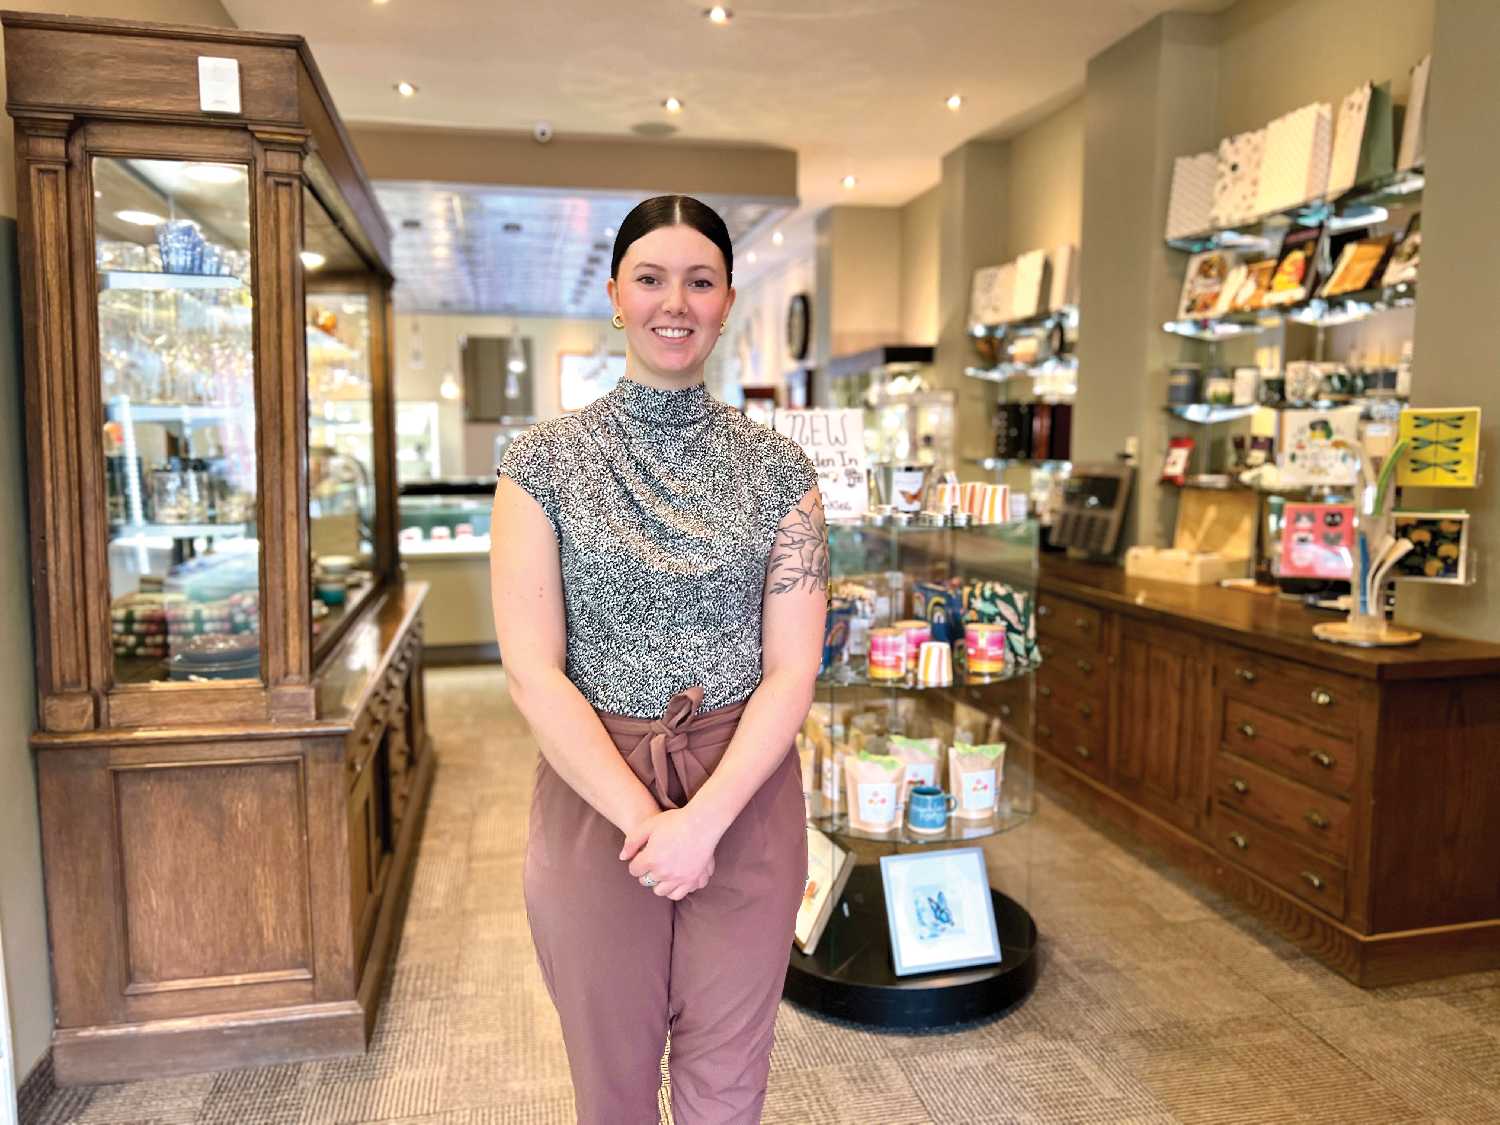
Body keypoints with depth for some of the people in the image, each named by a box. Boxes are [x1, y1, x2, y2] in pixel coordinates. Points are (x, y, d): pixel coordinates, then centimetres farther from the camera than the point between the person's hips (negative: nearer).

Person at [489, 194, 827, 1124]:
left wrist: (704, 819, -16)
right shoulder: (544, 462, -3)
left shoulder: (778, 469, 0)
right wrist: (642, 817, -15)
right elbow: (533, 672, -8)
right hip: (592, 793, 0)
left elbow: (793, 670, -5)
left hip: (747, 796, 1)